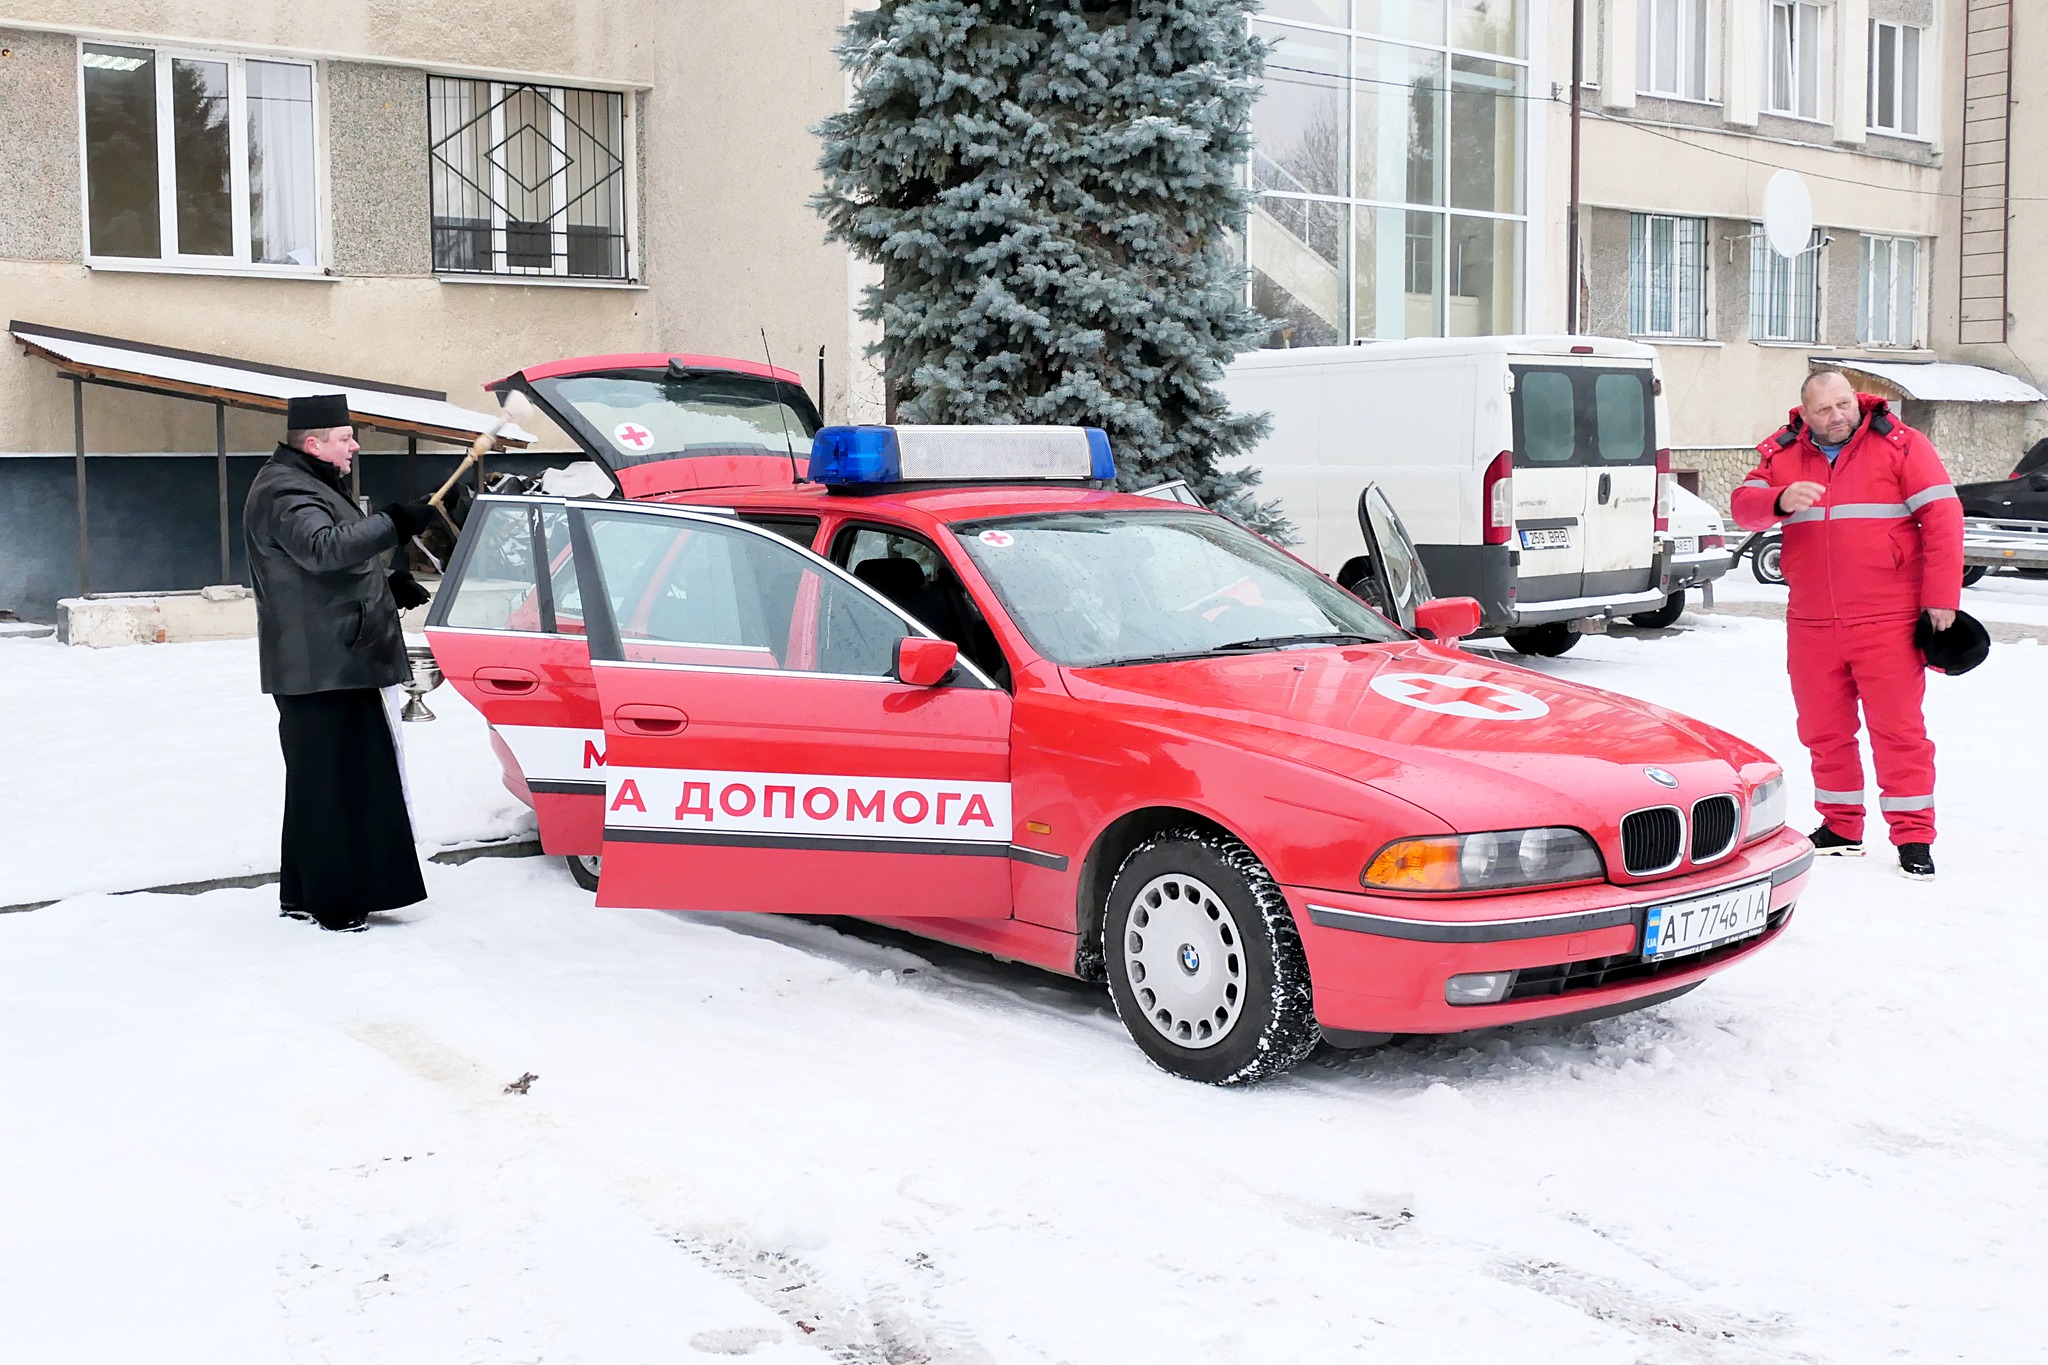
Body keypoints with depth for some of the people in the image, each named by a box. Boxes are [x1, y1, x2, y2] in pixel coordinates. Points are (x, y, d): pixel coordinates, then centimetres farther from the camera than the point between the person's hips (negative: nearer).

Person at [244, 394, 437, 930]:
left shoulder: (307, 485, 22)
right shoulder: (285, 493, -13)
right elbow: (323, 548, -32)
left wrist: (388, 585, 17)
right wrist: (393, 524, -37)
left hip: (335, 666, 11)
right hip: (321, 670, -11)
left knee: (318, 782, 17)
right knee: (333, 782, -9)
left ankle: (304, 894, 26)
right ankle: (338, 902, -6)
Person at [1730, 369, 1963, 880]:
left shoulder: (1899, 445, -2)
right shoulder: (1783, 454, 8)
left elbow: (1942, 516, -4)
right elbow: (1743, 506, -1)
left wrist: (1941, 597, -9)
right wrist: (1780, 501, -24)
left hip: (1887, 622, -4)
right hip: (1811, 623, 4)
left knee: (1898, 728, -3)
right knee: (1824, 730, 11)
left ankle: (1914, 837, 4)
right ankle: (1840, 827, 25)